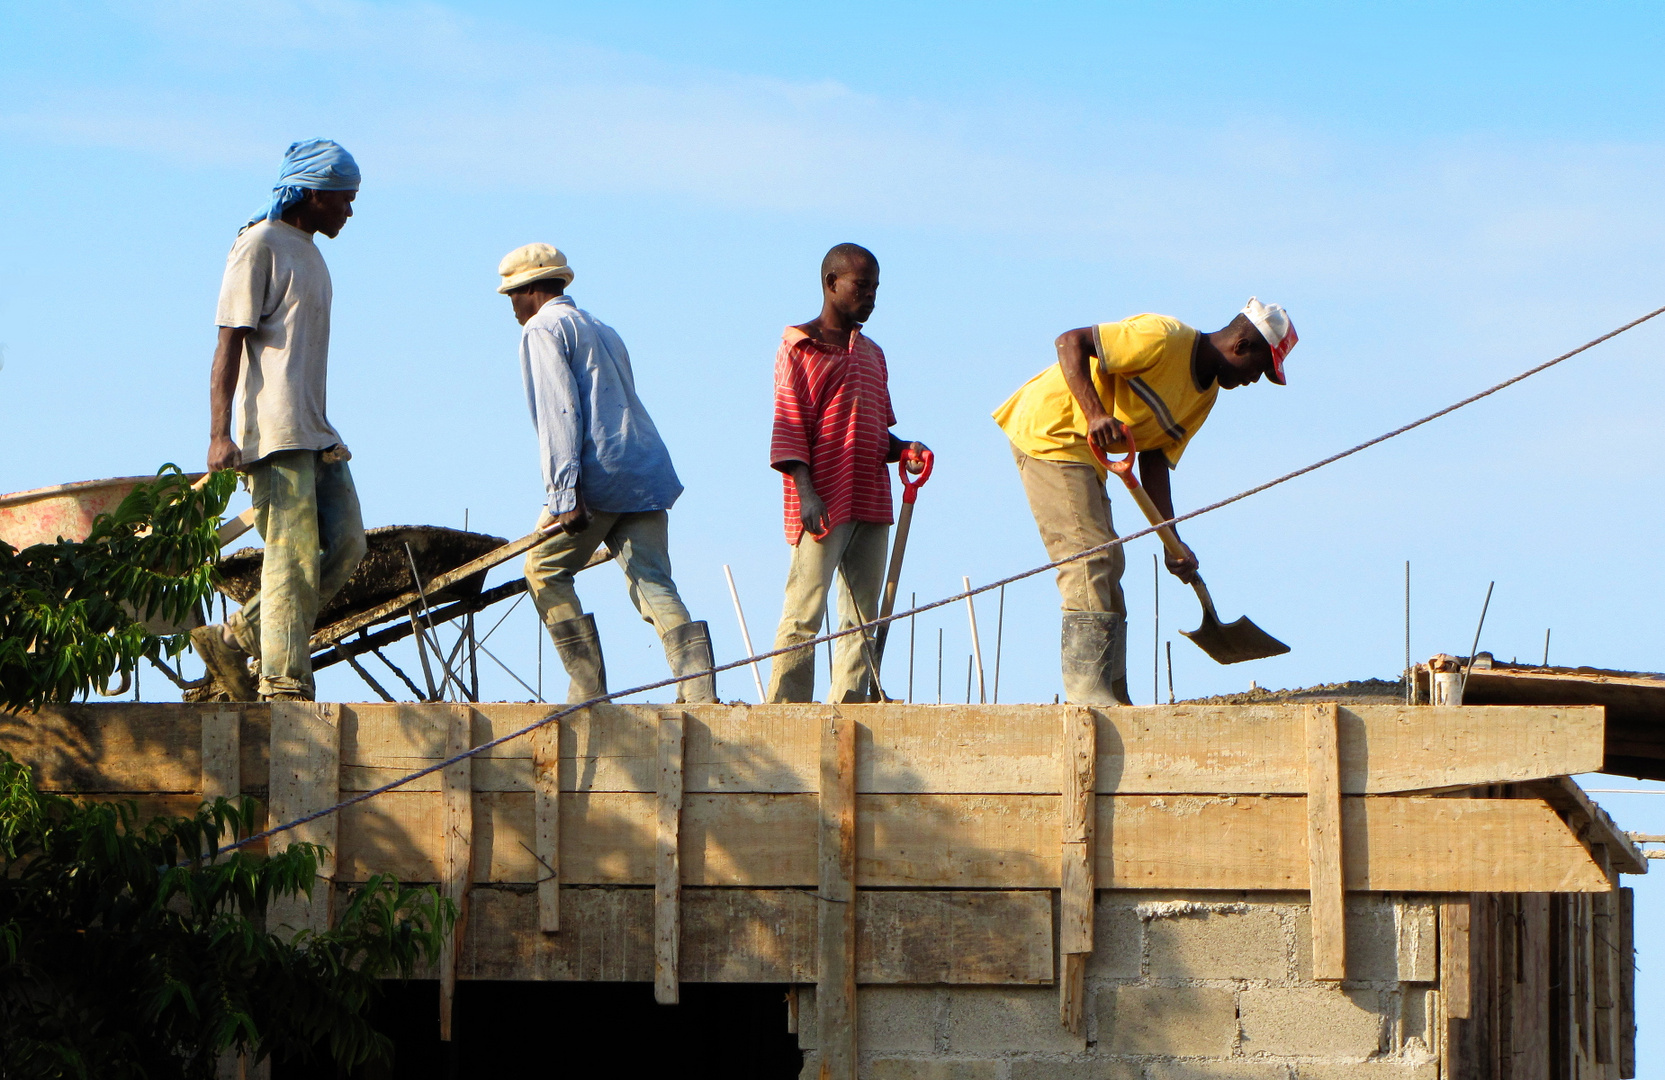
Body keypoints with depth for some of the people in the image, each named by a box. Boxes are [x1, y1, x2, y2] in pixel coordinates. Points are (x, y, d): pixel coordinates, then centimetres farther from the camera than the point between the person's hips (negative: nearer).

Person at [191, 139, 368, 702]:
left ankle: (233, 640, 5)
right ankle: (283, 684, -10)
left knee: (345, 543, 0)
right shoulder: (260, 247, -6)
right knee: (294, 556, -12)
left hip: (314, 433, 9)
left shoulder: (309, 253, 22)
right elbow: (229, 343, -12)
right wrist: (220, 433, -20)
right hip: (275, 432, -9)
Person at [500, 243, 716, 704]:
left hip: (598, 477, -7)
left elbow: (559, 413, -11)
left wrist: (566, 494, -18)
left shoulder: (542, 330, 2)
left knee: (544, 570, 8)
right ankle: (698, 688, -21)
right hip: (648, 474, 7)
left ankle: (588, 688, 0)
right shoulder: (602, 331, 30)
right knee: (654, 585, -2)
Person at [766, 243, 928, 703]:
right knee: (805, 612, -12)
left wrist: (903, 451, 3)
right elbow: (788, 426, -5)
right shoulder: (800, 346, 2)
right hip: (823, 503, -7)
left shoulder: (871, 354, 22)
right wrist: (805, 492, -17)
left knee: (862, 618, 3)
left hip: (870, 502, 7)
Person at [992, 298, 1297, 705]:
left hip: (1085, 452, 11)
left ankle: (1112, 697, 16)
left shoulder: (1206, 395, 8)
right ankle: (1086, 687, -21)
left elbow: (1155, 460, 7)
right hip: (1047, 431, -11)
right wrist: (1095, 413, -37)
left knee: (1106, 564, 11)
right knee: (1088, 555, -17)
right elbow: (1070, 342, -24)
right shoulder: (1165, 339, -19)